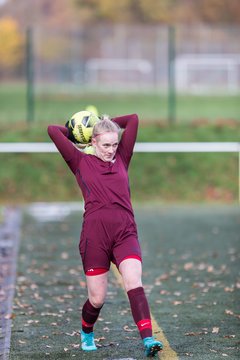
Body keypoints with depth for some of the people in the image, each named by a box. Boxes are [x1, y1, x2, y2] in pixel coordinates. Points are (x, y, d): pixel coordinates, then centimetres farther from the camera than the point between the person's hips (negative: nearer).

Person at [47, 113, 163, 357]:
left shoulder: (121, 159, 15)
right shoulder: (81, 163, 9)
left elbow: (133, 119, 16)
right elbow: (53, 130, 6)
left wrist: (106, 124, 24)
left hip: (125, 233, 1)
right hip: (94, 236, -1)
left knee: (134, 283, -21)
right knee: (97, 299, 4)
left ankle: (148, 340, -31)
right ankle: (86, 333, 35)